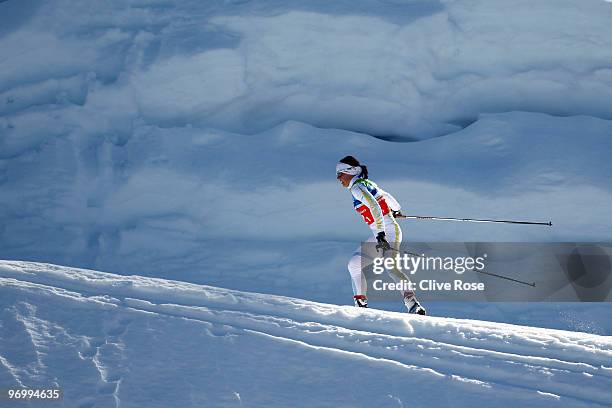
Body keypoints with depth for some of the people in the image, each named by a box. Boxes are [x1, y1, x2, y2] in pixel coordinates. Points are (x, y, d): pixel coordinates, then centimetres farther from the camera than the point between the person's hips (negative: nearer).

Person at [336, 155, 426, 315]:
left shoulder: (356, 187, -9)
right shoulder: (367, 183, 19)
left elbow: (375, 208, -23)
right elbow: (386, 196, 35)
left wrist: (380, 234, -29)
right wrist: (395, 209, 55)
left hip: (388, 230, -10)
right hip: (380, 235, 10)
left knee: (391, 267, -29)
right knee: (354, 264, 10)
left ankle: (413, 305, -40)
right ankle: (361, 303, 13)